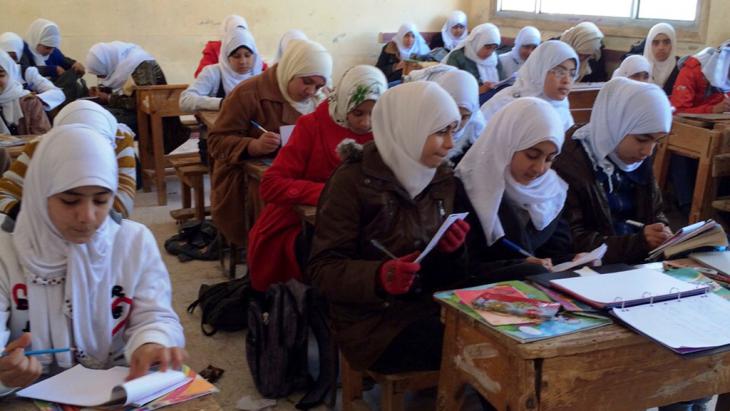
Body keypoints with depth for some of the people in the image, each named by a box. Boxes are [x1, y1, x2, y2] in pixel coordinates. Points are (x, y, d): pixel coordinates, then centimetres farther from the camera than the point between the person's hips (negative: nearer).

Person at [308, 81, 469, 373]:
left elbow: (443, 274, 13)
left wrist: (452, 252, -10)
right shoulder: (353, 180, -9)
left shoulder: (443, 178, 8)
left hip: (431, 310, 6)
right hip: (373, 320, -6)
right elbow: (322, 268, -12)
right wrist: (377, 277, -30)